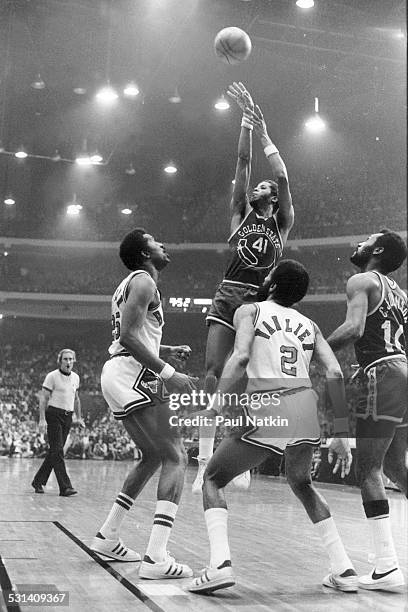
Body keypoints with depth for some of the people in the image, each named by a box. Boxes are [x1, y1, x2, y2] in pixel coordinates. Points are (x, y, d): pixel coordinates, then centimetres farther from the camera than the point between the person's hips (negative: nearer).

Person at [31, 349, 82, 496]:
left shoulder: (75, 377, 12)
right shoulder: (52, 376, -6)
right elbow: (43, 398, -8)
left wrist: (78, 417, 21)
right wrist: (42, 419, -16)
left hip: (67, 417, 6)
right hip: (54, 414, -6)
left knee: (54, 451, 10)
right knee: (57, 451, -10)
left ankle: (38, 482, 23)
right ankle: (65, 487, -14)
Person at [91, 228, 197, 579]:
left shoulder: (130, 284, 24)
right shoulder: (143, 281, -8)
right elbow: (128, 335, -20)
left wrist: (169, 351, 24)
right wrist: (167, 373, -23)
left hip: (117, 377, 10)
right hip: (132, 375, -10)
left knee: (154, 457, 21)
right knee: (176, 458, -12)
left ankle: (108, 537, 25)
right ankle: (156, 558, -21)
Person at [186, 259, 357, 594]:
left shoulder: (249, 310, 13)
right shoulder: (309, 325, 23)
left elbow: (240, 357, -7)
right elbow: (336, 374, 11)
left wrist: (216, 403, -7)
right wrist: (341, 435, 14)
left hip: (265, 412, -4)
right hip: (306, 410, 4)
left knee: (213, 479, 16)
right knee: (301, 483, 32)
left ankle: (220, 564, -4)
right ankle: (344, 569, 25)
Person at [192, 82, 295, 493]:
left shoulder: (282, 223, 12)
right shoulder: (240, 214, 16)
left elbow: (282, 177, -1)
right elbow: (243, 163, 9)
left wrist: (263, 132, 3)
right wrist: (246, 121, 4)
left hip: (261, 300, -1)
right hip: (228, 294, 1)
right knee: (213, 375, -11)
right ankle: (204, 464, -13)